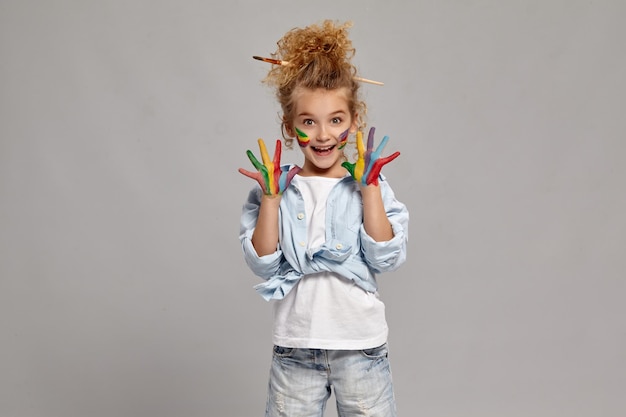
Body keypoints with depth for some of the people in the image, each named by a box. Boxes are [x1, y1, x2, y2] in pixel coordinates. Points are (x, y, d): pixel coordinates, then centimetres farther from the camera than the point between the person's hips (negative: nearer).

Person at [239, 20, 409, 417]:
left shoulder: (370, 186, -1)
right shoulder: (276, 190, 0)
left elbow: (387, 257, -12)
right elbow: (263, 263, -8)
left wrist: (369, 186, -15)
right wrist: (271, 196, -14)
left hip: (361, 344, 0)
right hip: (295, 344, 1)